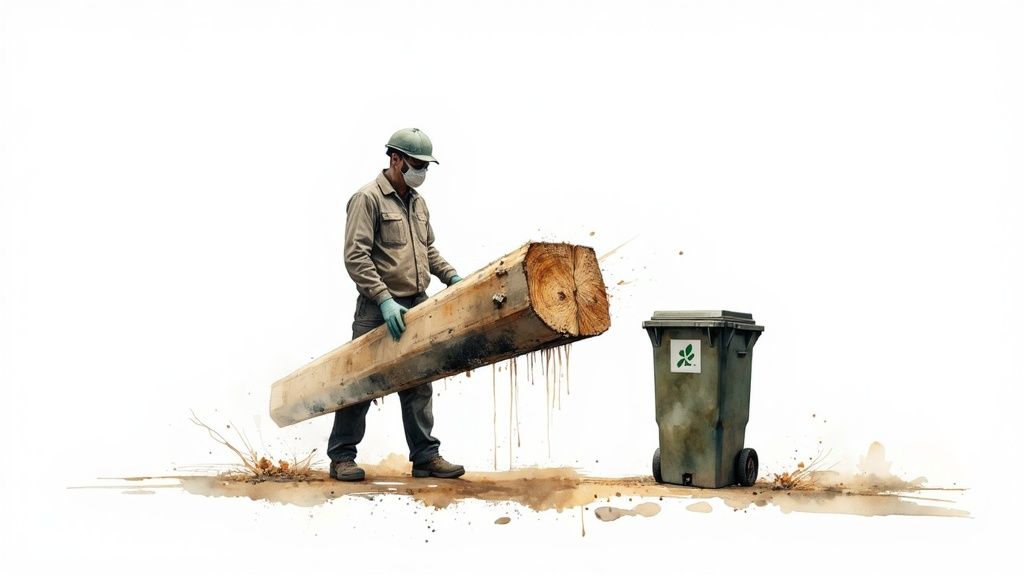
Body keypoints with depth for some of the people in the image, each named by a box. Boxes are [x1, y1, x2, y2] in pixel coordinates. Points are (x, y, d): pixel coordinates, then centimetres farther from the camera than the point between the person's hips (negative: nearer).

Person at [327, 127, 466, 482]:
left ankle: (425, 457, 14)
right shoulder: (368, 198, -9)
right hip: (378, 309, -7)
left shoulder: (417, 202, 15)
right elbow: (355, 257, -17)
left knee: (419, 384, 8)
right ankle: (342, 457, 10)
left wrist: (451, 276, 8)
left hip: (416, 306, 7)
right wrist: (385, 300, -23)